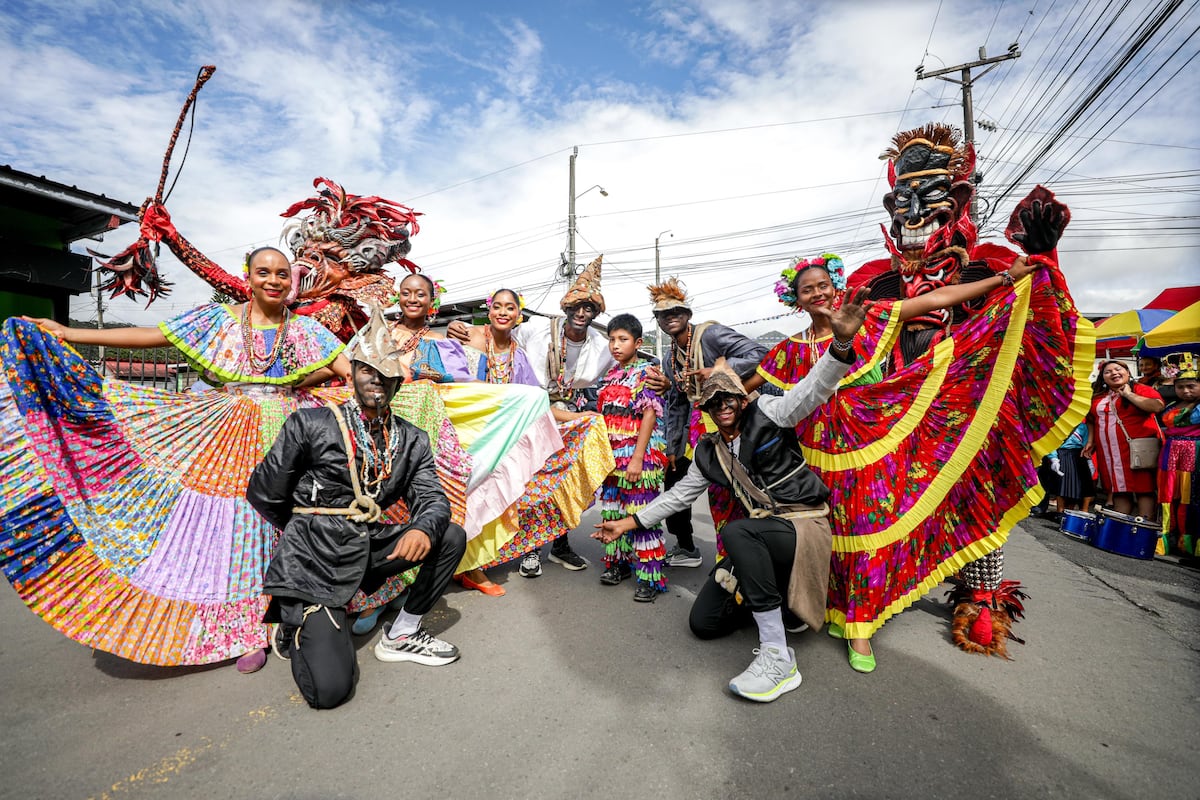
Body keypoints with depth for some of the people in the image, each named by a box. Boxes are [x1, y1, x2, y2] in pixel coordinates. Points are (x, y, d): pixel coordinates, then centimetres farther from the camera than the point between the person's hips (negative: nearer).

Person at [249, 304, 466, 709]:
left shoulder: (412, 440, 4)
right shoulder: (310, 424, -8)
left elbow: (433, 498, -3)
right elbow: (263, 494, -1)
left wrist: (423, 528, -26)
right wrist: (310, 529, 8)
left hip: (370, 550, 5)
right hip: (314, 562, -4)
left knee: (452, 536, -14)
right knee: (330, 689, -15)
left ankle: (401, 635, 4)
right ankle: (298, 624, 19)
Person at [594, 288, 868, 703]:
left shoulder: (768, 413, -7)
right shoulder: (708, 451, 8)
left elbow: (814, 389, -23)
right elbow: (679, 494, 14)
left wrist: (842, 341, -43)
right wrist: (629, 522, 13)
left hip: (805, 525, -6)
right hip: (759, 536, 6)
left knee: (736, 532, -39)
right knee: (703, 622, 1)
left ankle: (778, 657, -26)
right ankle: (771, 597, 25)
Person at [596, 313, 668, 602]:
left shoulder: (646, 373, -6)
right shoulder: (610, 376, 14)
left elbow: (650, 415, -14)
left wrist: (637, 458, -20)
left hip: (639, 455, -7)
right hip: (613, 456, 7)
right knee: (613, 509, 13)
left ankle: (650, 576, 5)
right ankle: (620, 562, 29)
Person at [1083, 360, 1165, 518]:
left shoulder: (1140, 390, -1)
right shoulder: (1099, 397, 13)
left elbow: (1158, 406, -19)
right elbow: (1092, 420, 22)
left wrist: (1128, 394, -12)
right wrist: (1090, 441, 14)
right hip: (1110, 452, 5)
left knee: (1144, 487, -3)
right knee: (1119, 487, 9)